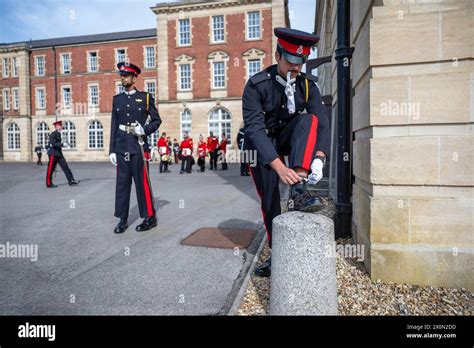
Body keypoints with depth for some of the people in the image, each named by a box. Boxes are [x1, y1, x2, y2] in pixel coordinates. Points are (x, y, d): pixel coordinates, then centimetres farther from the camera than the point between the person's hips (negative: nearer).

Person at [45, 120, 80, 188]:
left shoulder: (58, 134, 14)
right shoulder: (53, 134, -13)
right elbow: (53, 144, -23)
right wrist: (62, 144, -27)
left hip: (59, 154, 8)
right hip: (53, 154, -8)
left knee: (65, 167, 1)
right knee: (50, 169, 1)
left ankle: (71, 181, -1)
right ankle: (49, 184, 9)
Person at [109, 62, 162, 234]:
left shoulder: (145, 97, 2)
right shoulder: (117, 99, 13)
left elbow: (157, 120, 4)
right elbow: (114, 125, 11)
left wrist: (145, 130, -15)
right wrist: (112, 150, 7)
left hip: (139, 147, -4)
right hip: (121, 147, 4)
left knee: (142, 182, 0)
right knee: (122, 183, 5)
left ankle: (150, 217, 12)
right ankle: (122, 219, 14)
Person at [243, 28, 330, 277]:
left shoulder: (307, 84, -11)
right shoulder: (257, 85, -22)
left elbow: (322, 121, -17)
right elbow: (254, 128, -31)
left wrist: (319, 157, -37)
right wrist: (279, 166, -43)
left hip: (287, 139, 3)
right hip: (261, 144, -2)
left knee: (308, 120, -27)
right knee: (269, 196, -5)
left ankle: (299, 189, -37)